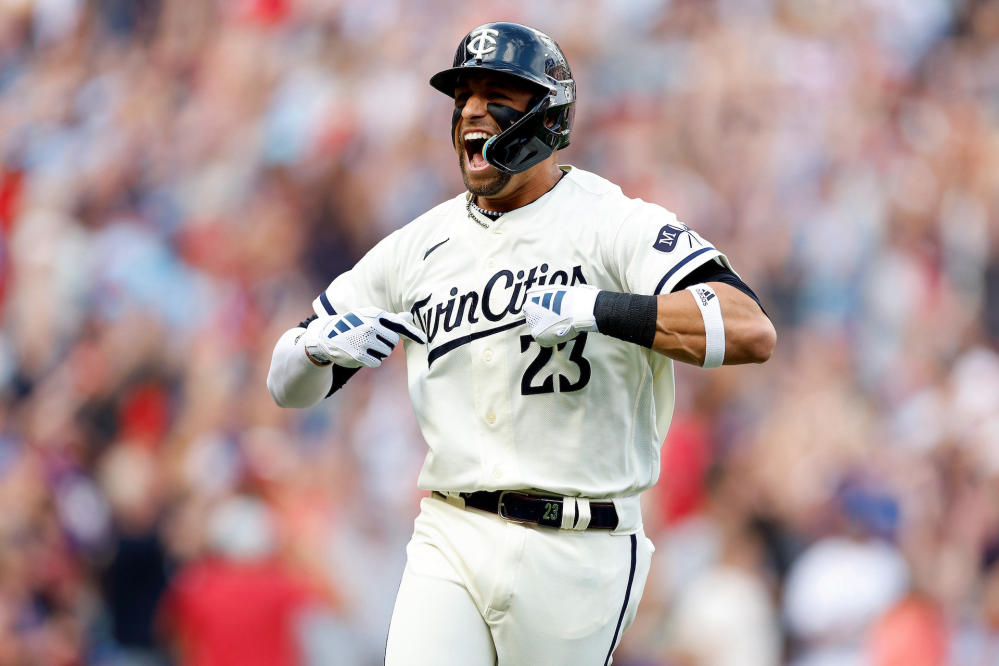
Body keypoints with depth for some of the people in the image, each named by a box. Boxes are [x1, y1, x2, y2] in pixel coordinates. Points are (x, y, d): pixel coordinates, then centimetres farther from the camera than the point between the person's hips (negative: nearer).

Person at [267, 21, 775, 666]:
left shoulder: (616, 224, -6)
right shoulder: (420, 245, 11)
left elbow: (751, 331, -22)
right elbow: (290, 383, 18)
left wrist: (595, 309, -27)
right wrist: (321, 344, -7)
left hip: (574, 556, -4)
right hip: (449, 541, 4)